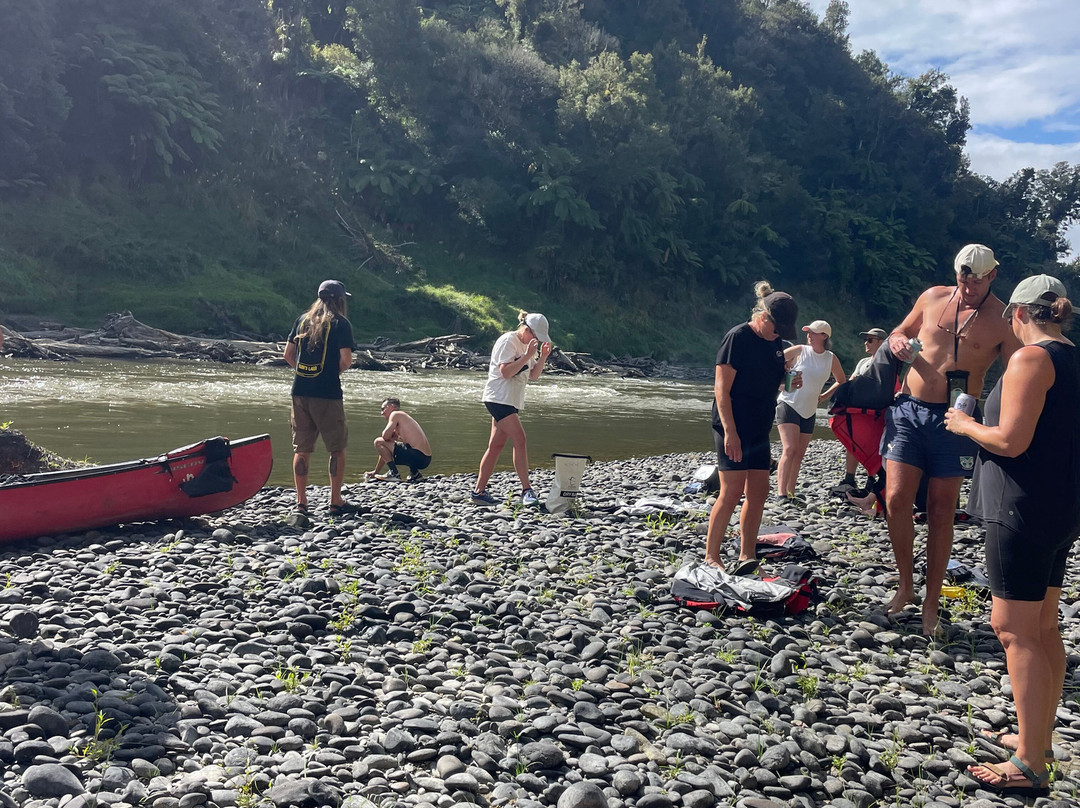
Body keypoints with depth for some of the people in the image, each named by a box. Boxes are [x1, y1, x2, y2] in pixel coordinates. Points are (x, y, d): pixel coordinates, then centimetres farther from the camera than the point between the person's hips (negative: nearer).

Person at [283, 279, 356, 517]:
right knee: (337, 448, 8)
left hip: (300, 391, 5)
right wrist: (335, 370, 7)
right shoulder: (340, 323, -4)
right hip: (327, 394, -4)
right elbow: (346, 359, -12)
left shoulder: (303, 319, 11)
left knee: (301, 449, 9)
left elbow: (288, 354, 11)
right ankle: (336, 502, 8)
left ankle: (301, 502, 10)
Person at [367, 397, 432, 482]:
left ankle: (394, 474, -7)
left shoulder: (395, 414, 1)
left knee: (378, 442, -4)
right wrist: (375, 471, 32)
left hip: (417, 455, -9)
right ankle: (414, 473, 17)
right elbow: (386, 451, 30)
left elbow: (385, 436, -15)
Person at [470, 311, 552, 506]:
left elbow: (533, 376, 14)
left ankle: (479, 491, 9)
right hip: (499, 398, -9)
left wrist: (543, 357, 0)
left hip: (512, 401, 9)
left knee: (496, 445, 7)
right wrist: (528, 356, -20)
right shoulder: (508, 341, -11)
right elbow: (505, 372, -20)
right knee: (520, 440, -15)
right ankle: (526, 490, -13)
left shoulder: (529, 346, 16)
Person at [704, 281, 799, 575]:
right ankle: (711, 556, -1)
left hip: (759, 429, 8)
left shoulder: (775, 342, 11)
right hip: (733, 429, -8)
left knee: (758, 493, 5)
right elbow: (722, 388, -16)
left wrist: (792, 382, 4)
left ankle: (746, 556, 10)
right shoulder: (738, 337, -12)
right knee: (732, 492, -9)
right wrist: (730, 432, -22)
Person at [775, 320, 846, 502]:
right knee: (789, 450, -17)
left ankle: (790, 493, 11)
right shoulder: (799, 351, -4)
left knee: (799, 455, 5)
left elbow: (842, 381, 21)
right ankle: (781, 493, -19)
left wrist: (824, 396, 10)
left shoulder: (831, 359, 6)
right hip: (788, 405, -4)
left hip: (809, 411, 5)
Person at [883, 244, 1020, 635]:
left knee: (941, 511, 4)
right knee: (896, 499, -7)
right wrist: (896, 342, -4)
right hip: (908, 410, 2)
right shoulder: (932, 297, 6)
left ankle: (931, 602, 16)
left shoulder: (1003, 320, -3)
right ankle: (906, 585, 13)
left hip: (953, 420, -2)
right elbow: (901, 331, 21)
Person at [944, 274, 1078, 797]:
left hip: (1024, 510, -10)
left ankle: (1029, 766, -1)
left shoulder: (1031, 359, -15)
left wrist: (965, 425, -4)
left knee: (1014, 631, -5)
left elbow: (1010, 441, -21)